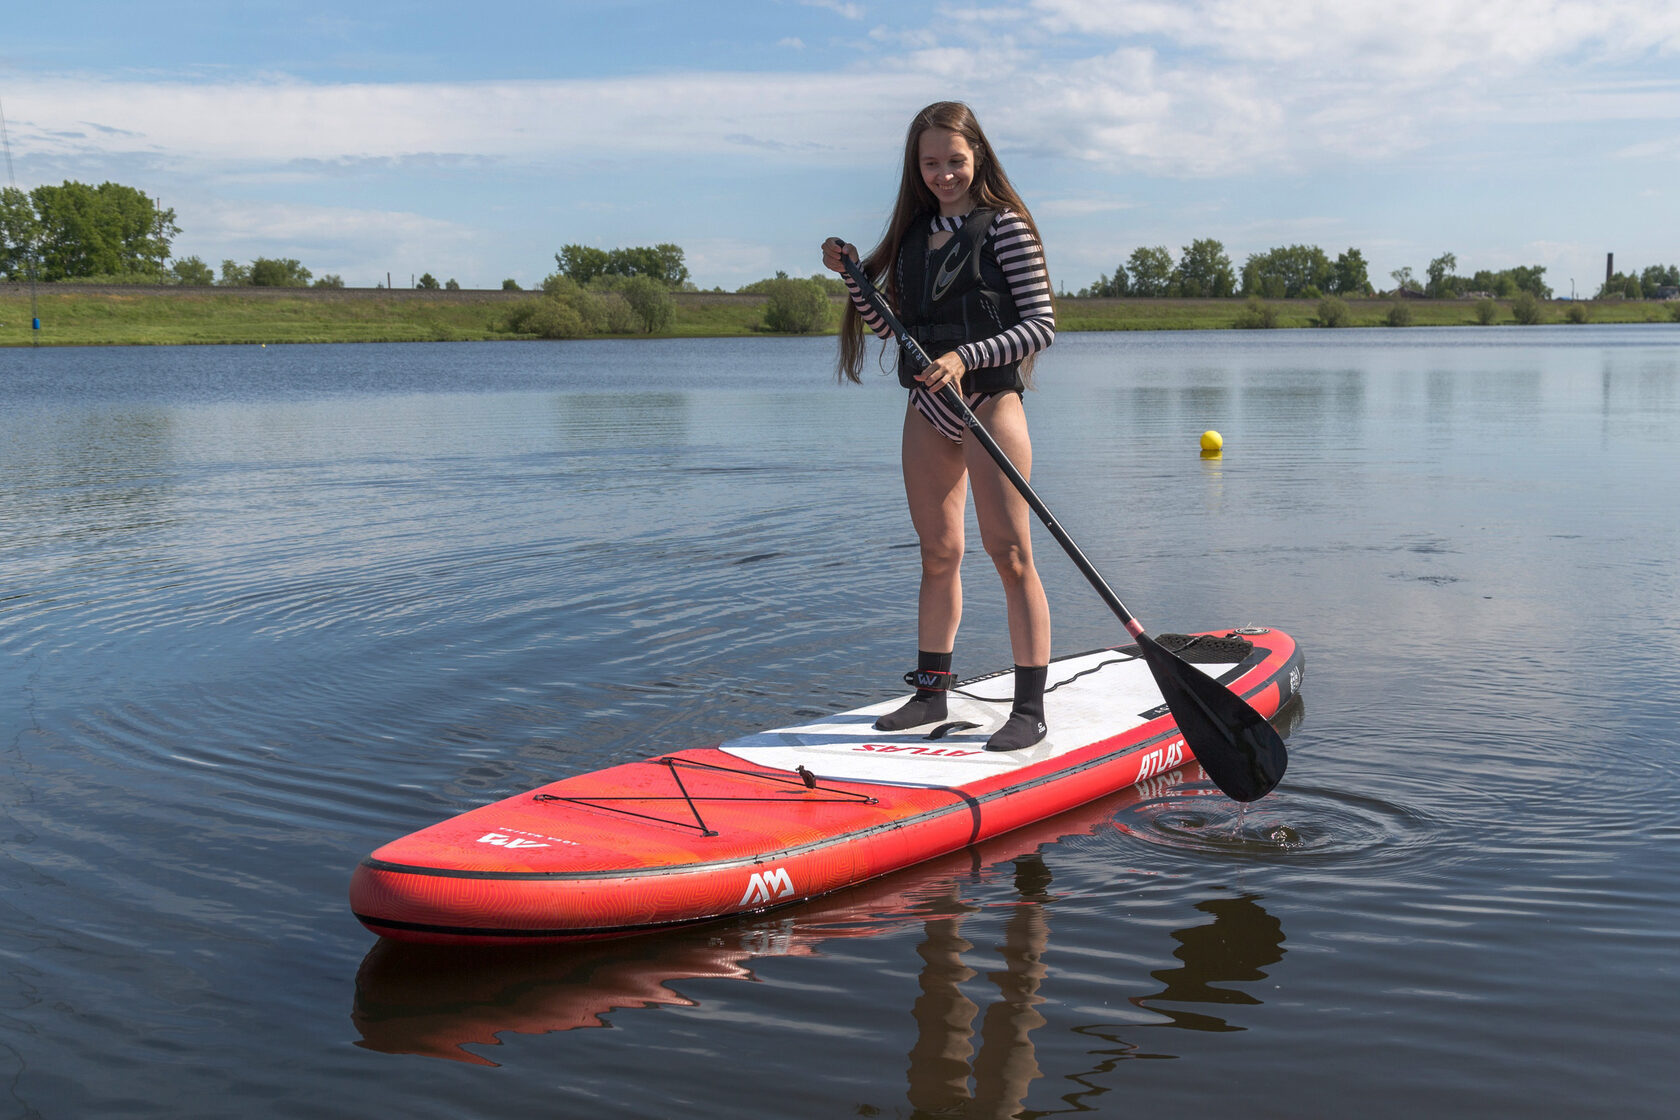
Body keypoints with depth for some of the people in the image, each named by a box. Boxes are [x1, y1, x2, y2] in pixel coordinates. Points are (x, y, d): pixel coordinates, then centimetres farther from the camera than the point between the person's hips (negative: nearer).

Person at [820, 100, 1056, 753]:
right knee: (938, 554, 12)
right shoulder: (914, 233, 13)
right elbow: (888, 325, 17)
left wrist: (967, 357, -20)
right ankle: (930, 691, 22)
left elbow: (1041, 323, -11)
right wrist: (854, 276, 2)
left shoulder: (1005, 226, -5)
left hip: (988, 400, -6)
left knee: (1010, 555, -7)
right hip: (927, 410, 6)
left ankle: (1030, 709, -4)